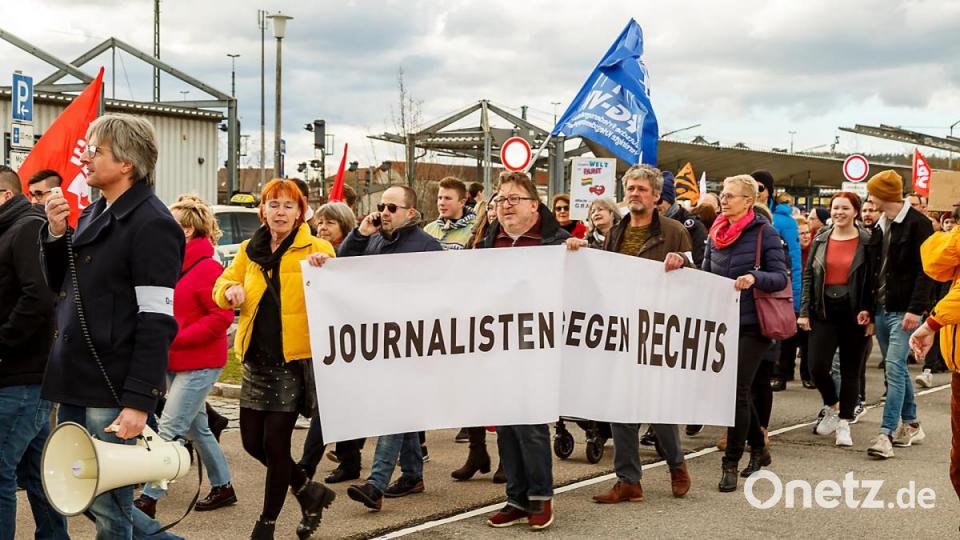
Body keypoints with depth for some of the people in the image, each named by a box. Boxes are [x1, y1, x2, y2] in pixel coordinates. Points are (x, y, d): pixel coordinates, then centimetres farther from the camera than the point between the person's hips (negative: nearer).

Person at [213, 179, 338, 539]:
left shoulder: (315, 249, -4)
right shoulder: (249, 251, 10)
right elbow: (222, 285, 15)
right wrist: (231, 290, -9)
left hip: (294, 359, -5)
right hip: (256, 359, 6)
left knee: (275, 443, -3)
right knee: (252, 441, 9)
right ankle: (309, 491, 31)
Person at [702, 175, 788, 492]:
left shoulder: (764, 233, -6)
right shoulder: (716, 234, 10)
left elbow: (781, 277, -9)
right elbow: (706, 275, 19)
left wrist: (754, 278, -27)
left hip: (752, 325, -6)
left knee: (738, 389, -8)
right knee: (738, 390, 13)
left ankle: (731, 464, -1)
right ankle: (759, 448, 32)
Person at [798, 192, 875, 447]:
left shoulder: (866, 242, -2)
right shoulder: (821, 239, 7)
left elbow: (873, 281, -3)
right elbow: (808, 276, 8)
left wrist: (870, 314, -10)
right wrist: (804, 311, 2)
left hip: (854, 313, -2)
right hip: (824, 311, 2)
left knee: (850, 370, 5)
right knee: (817, 367, -5)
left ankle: (844, 423, 17)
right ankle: (831, 407, 23)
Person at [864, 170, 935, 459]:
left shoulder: (918, 224, -9)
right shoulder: (879, 227, 14)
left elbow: (925, 270, -14)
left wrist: (915, 309, -20)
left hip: (904, 310, -8)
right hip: (881, 309, 8)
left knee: (895, 368, -12)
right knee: (897, 369, 13)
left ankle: (886, 434, -14)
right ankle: (911, 425, 25)